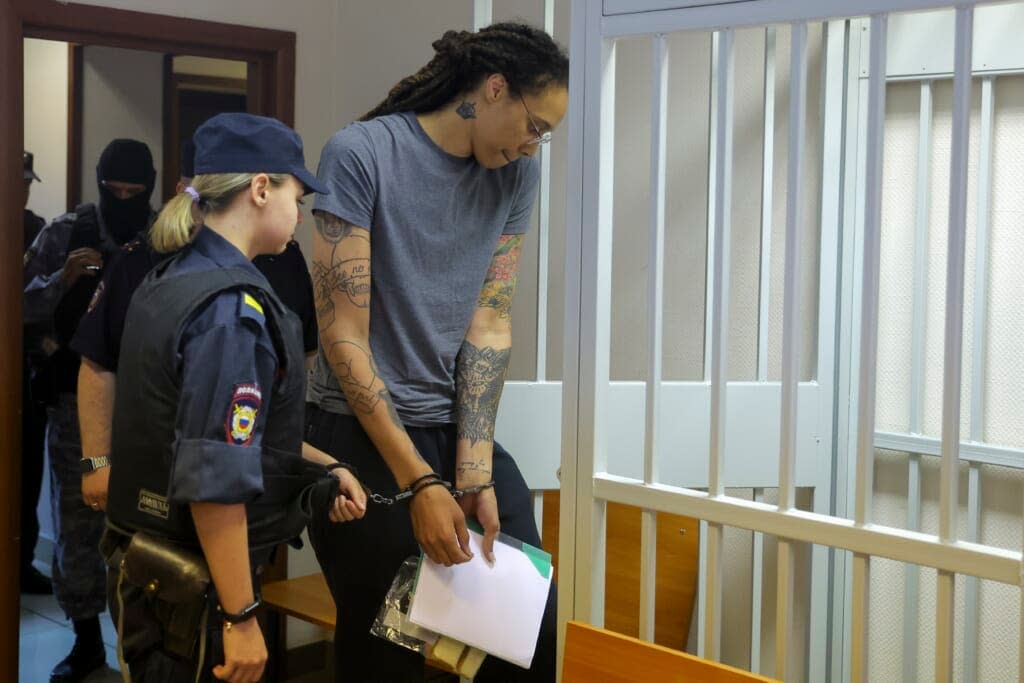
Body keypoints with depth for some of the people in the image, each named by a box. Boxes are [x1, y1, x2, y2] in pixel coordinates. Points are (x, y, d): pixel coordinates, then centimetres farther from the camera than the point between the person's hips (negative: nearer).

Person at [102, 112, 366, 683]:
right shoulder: (234, 309, -22)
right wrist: (241, 619, -21)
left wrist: (323, 467, 13)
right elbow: (215, 486, -26)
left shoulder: (169, 282, 7)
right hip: (192, 592, -9)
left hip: (145, 567, 9)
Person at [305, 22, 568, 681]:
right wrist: (421, 483, -18)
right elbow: (344, 336, -15)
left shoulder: (517, 175, 3)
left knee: (531, 623, 3)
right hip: (361, 433, -5)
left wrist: (474, 472, -9)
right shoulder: (361, 155, -13)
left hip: (461, 428, 5)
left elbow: (489, 323, 0)